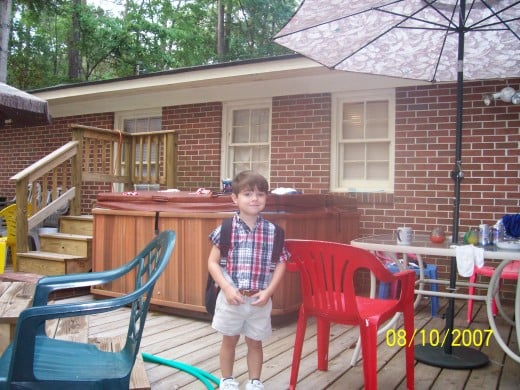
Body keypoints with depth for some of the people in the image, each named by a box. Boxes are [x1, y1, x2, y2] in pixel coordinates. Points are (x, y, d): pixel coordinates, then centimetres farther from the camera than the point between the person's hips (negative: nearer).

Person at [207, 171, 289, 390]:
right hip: (232, 297, -1)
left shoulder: (272, 231, -4)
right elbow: (213, 262, -6)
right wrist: (227, 288, -15)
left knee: (255, 342, 15)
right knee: (229, 340, 15)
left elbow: (280, 264, 1)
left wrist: (268, 291, -8)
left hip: (259, 299, 1)